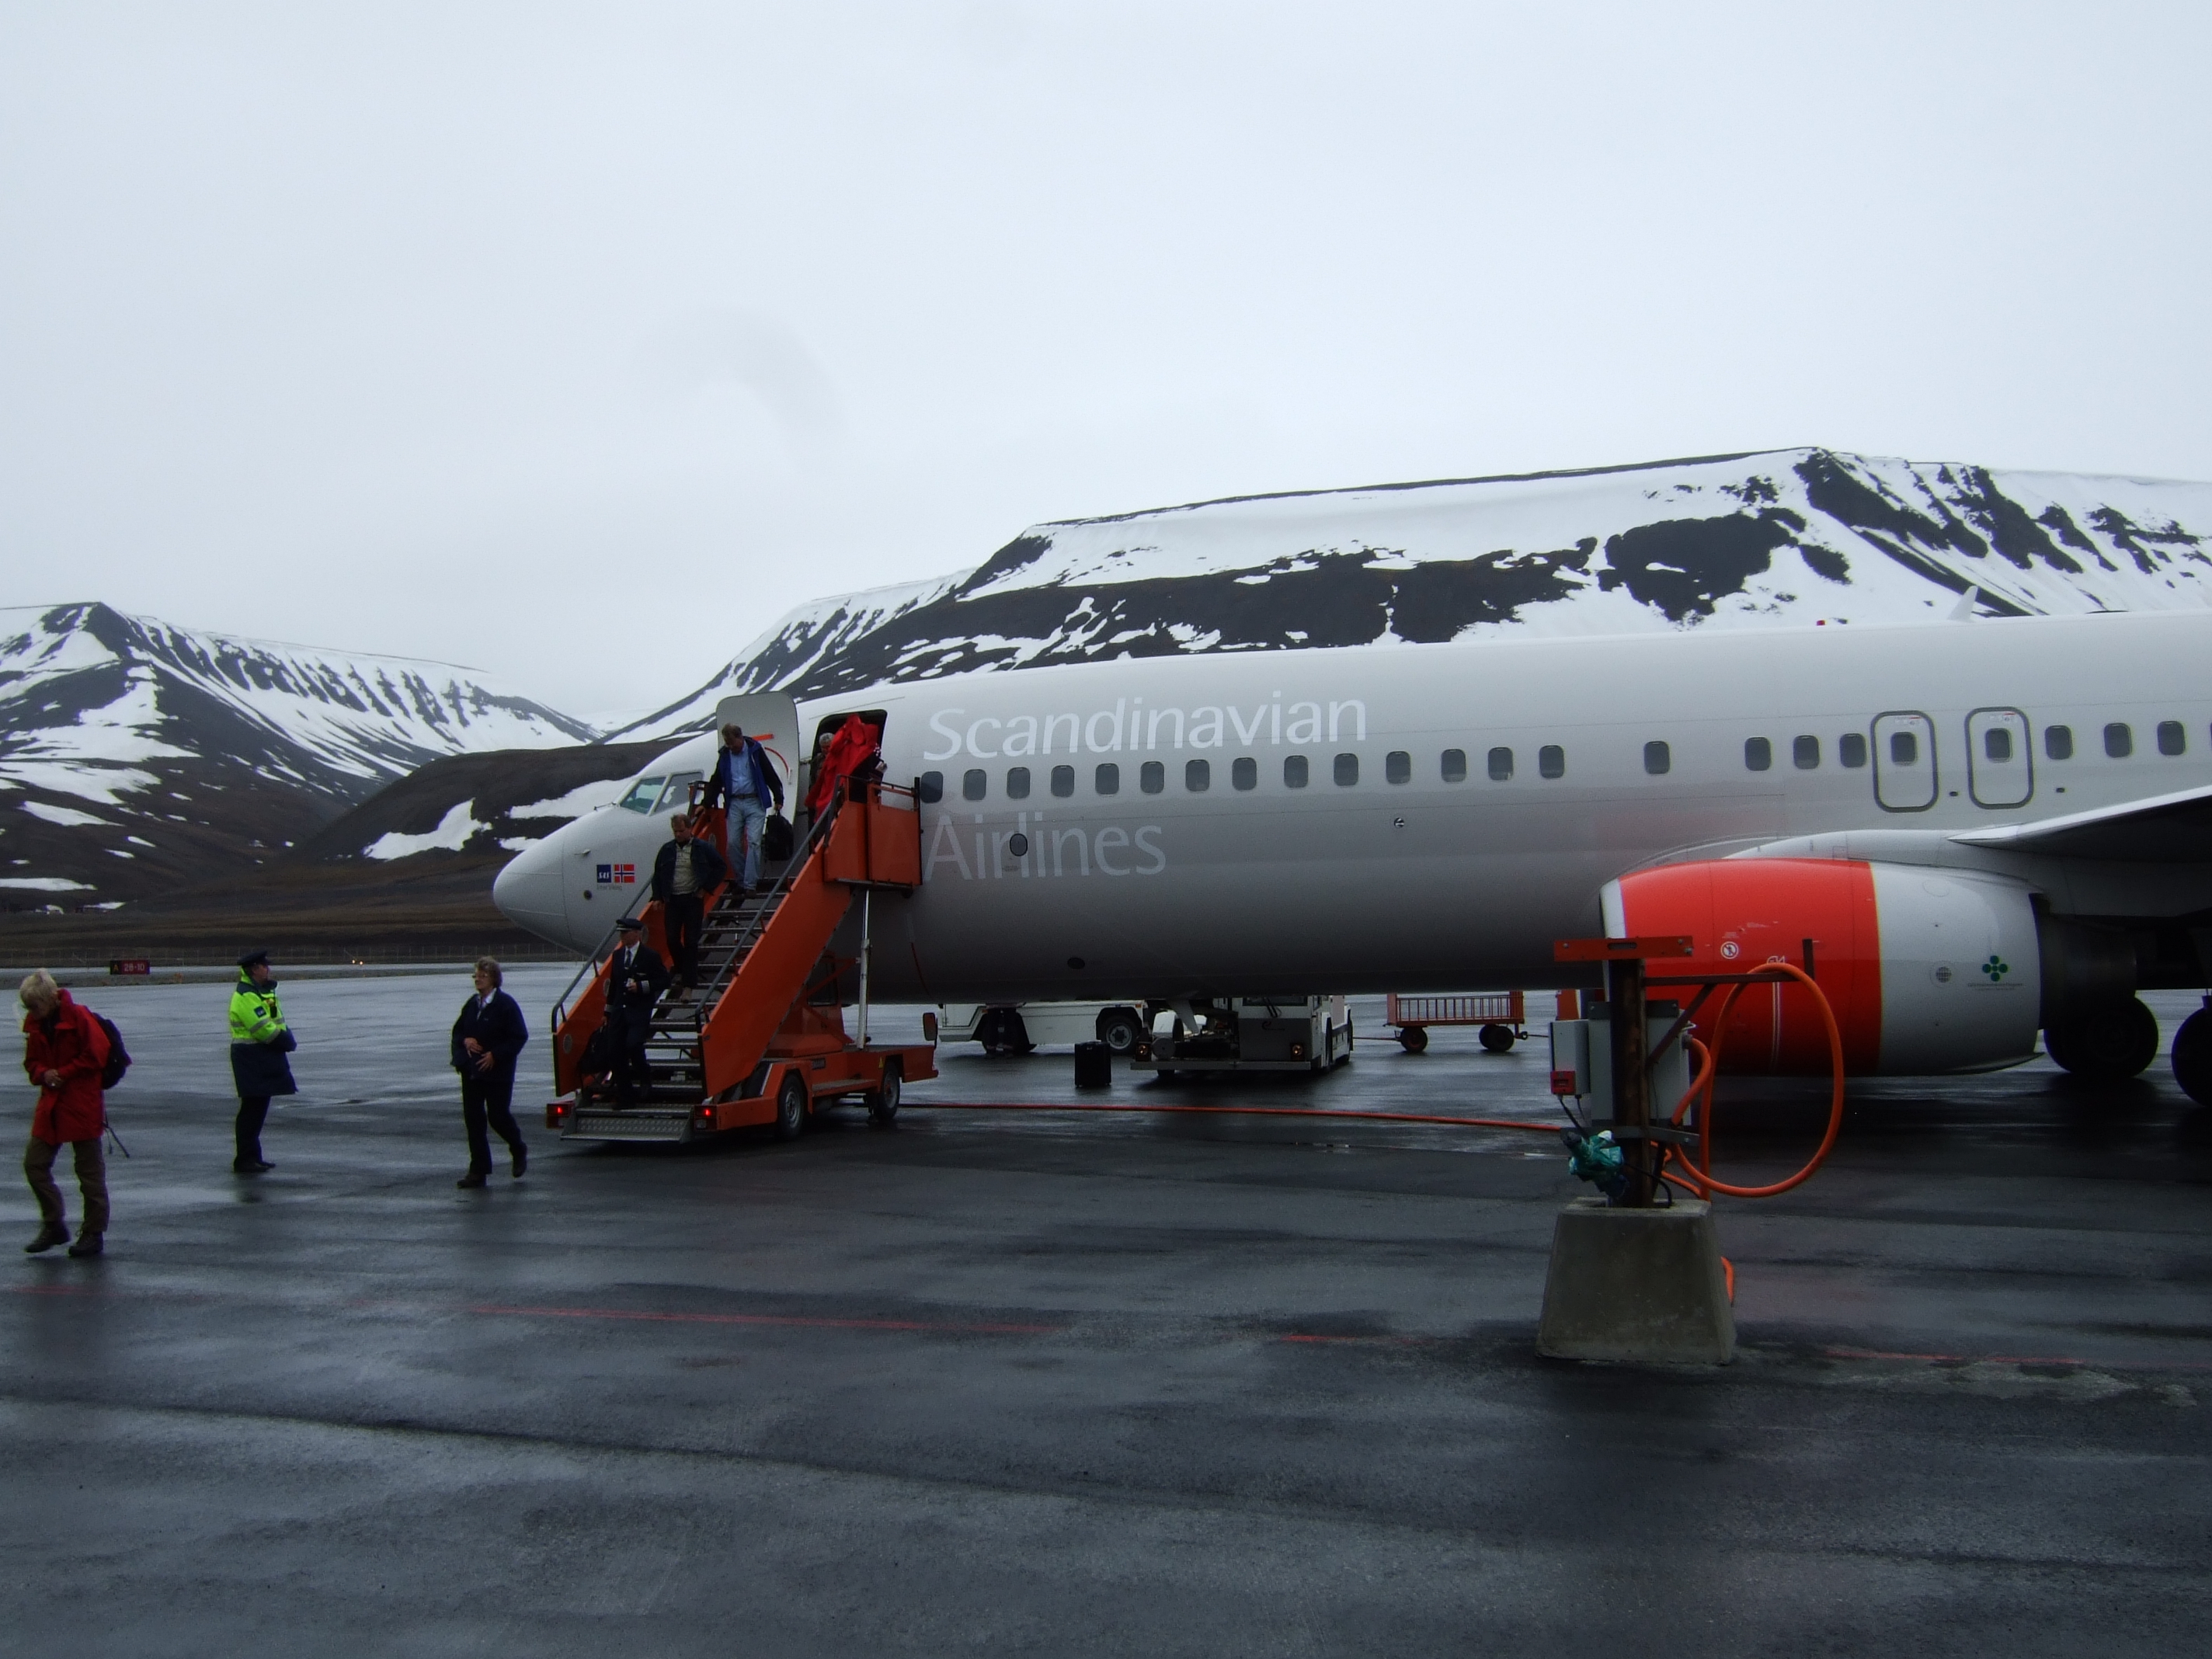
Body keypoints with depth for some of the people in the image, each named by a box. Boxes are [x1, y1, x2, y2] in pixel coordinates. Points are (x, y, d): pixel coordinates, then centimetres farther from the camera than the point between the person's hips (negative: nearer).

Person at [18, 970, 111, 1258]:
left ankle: (94, 1234, 10)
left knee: (90, 1171, 1)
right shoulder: (35, 1024, 7)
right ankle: (54, 1226, 17)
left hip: (82, 1106, -7)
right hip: (50, 1105, 7)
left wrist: (63, 1073, -14)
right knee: (34, 1164, 4)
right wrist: (43, 1073, -6)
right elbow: (31, 1061, 15)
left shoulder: (79, 1016, -13)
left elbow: (96, 1056, -12)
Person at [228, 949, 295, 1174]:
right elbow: (264, 1029, -23)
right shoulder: (246, 996, -16)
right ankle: (245, 1160, -4)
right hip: (251, 1060, -10)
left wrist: (286, 1039, -1)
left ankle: (252, 1157, 22)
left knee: (258, 1107, 14)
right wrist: (286, 1041, -11)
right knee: (252, 1108, -8)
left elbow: (277, 1022, 18)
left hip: (263, 1059, 10)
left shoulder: (262, 991, 18)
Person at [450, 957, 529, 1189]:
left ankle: (519, 1151, 28)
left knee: (498, 1116, -2)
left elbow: (519, 1036, -12)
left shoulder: (506, 1004, -10)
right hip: (472, 1071, 6)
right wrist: (465, 1041, -5)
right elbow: (458, 1030, 18)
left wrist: (495, 1055, -17)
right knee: (473, 1119, 2)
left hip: (497, 1072, -6)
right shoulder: (471, 1004, 10)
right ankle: (478, 1171, 7)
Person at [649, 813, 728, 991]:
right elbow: (657, 874, 16)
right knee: (672, 939, 1)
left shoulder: (702, 848, -2)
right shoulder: (667, 849, 8)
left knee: (691, 941, -3)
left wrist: (706, 888, -2)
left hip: (693, 900, -3)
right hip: (672, 901, 3)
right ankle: (682, 970, 25)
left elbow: (721, 868, 2)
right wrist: (658, 897, 8)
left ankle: (689, 982, 0)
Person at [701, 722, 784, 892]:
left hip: (755, 803, -4)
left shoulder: (755, 751, -2)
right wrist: (705, 803, 14)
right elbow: (716, 782, 18)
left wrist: (778, 799, 2)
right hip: (734, 804, 4)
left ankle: (751, 884, -11)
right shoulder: (724, 756, 10)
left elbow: (770, 776, 2)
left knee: (753, 842, -10)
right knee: (732, 844, 0)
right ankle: (741, 879, 13)